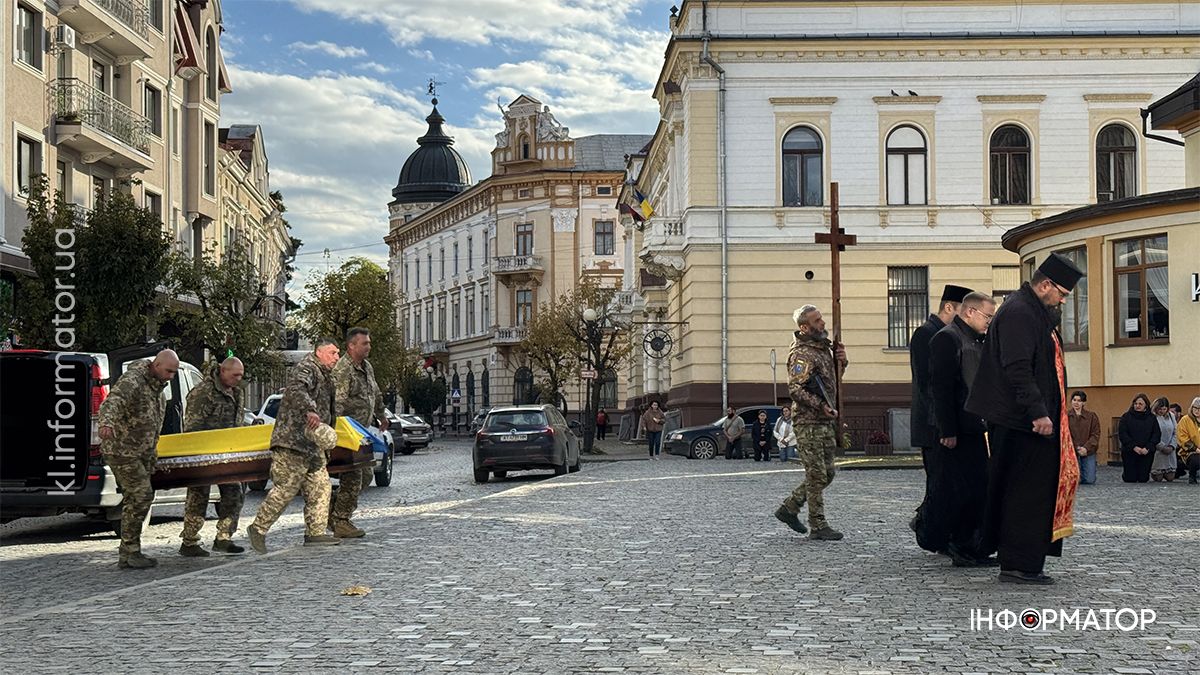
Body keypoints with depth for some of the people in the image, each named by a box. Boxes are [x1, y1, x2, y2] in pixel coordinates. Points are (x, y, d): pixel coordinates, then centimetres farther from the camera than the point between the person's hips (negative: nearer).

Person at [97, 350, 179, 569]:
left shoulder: (157, 387, 13)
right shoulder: (132, 381, -18)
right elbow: (112, 401, -37)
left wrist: (152, 453, 28)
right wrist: (107, 422, -58)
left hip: (140, 452, 10)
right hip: (122, 450, -10)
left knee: (134, 498, 12)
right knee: (142, 496, -15)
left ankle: (128, 553, 19)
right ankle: (129, 553, -11)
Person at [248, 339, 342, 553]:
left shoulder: (323, 375, 24)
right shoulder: (306, 368, -9)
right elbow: (296, 389, -31)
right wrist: (310, 411, -44)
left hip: (313, 444, 10)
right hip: (294, 439, -10)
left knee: (320, 486, 6)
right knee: (286, 488, -9)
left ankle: (316, 533, 9)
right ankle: (258, 528, 1)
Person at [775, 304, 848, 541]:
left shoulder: (824, 348, 15)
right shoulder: (801, 353, -13)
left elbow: (833, 380, 26)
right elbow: (795, 388, -21)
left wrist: (841, 361, 7)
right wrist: (821, 406, -22)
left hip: (825, 423, 9)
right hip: (808, 423, -9)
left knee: (826, 474, 11)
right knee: (817, 475, -6)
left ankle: (789, 508, 22)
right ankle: (818, 526, 1)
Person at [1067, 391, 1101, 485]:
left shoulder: (1092, 416, 3)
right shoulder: (1066, 416, 0)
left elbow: (1095, 435, -1)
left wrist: (1086, 448, -16)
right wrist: (1076, 449, -17)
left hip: (1088, 451, 1)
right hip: (1072, 451, -1)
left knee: (1090, 480, -6)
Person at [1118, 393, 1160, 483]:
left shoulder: (1152, 418, 5)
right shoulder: (1126, 417, 1)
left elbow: (1157, 435, 0)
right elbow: (1122, 434, -6)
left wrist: (1148, 448, -14)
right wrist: (1134, 447, -16)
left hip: (1146, 453, 1)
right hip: (1129, 452, -1)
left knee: (1143, 479, 0)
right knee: (1130, 479, -3)